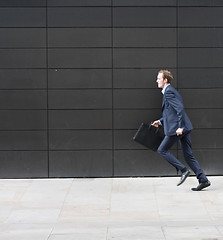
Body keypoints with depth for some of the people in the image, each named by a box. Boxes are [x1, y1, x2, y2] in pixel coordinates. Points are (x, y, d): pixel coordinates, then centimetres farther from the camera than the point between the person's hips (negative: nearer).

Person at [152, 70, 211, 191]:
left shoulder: (168, 92, -10)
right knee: (188, 155, 8)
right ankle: (203, 180, 3)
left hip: (176, 128, -10)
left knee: (162, 150, 1)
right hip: (183, 128, 10)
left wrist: (180, 126, -25)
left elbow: (180, 108, -21)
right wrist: (160, 121, 22)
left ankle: (183, 170, -4)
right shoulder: (170, 91, 22)